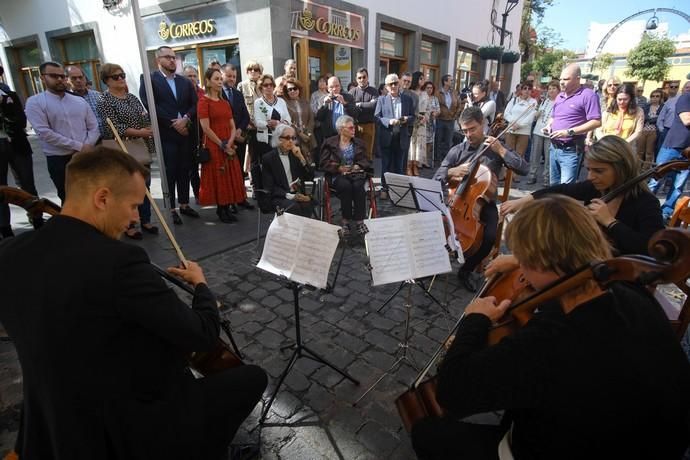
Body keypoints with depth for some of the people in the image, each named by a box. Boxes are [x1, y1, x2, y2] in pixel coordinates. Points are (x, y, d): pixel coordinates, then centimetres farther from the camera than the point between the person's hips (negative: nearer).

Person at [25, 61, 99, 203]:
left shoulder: (80, 101, 10)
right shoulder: (35, 102, -2)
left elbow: (94, 127, 6)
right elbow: (44, 133, -13)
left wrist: (87, 147, -12)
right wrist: (79, 146, -16)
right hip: (59, 160, -3)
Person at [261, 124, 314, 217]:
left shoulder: (295, 154, 12)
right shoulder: (268, 158, 0)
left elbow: (310, 177, 4)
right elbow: (270, 187, -6)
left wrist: (301, 157, -7)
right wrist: (290, 196, -18)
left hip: (298, 195, 3)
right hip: (279, 197, -3)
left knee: (307, 204, -29)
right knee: (293, 207, -33)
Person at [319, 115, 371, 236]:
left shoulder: (359, 143, 19)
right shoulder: (329, 143, 8)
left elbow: (366, 161, 12)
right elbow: (324, 164, 1)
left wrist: (358, 166, -10)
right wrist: (338, 168, -14)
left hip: (356, 173, 2)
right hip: (337, 175, -2)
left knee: (358, 186, -33)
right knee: (346, 185, -35)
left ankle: (359, 221, -29)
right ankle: (346, 221, -24)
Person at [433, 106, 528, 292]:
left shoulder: (495, 149, 0)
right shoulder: (457, 151, 3)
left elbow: (524, 169, -10)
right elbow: (436, 179, 0)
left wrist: (500, 150, -15)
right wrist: (452, 171, -21)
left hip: (483, 203, -1)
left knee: (489, 237, -28)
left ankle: (467, 270, -1)